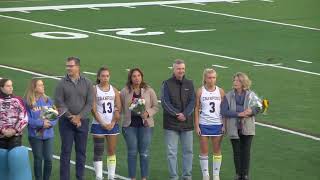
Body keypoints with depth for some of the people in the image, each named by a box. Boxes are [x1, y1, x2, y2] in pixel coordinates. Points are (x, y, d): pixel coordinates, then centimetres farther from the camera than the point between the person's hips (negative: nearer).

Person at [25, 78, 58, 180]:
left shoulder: (48, 100, 2)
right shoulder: (28, 102, -10)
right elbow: (27, 119, -13)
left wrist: (50, 123, -16)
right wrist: (41, 123, -18)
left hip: (48, 134, 3)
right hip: (35, 135, -3)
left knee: (48, 159, 4)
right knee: (38, 159, 5)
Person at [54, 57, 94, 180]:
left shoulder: (87, 83, 2)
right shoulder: (62, 83, -2)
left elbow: (89, 103, -2)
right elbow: (59, 103, -6)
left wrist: (78, 117, -12)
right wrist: (70, 117, -12)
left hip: (82, 121, 2)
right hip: (66, 122, -1)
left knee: (81, 151, 7)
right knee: (66, 151, -1)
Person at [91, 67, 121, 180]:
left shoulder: (114, 90, 6)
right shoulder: (94, 90, -3)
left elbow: (118, 108, 3)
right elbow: (93, 109, -7)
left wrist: (113, 123, -8)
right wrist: (102, 123, -12)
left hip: (112, 125, 3)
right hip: (98, 124, -3)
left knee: (112, 151, 5)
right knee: (98, 152, -3)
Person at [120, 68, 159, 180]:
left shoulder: (149, 91, 3)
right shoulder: (125, 91, 2)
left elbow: (155, 106, 5)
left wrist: (148, 113, -12)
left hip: (145, 124, 0)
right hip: (130, 125, 0)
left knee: (144, 153, 2)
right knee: (132, 152, 3)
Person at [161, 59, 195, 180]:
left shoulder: (189, 84, 8)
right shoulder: (167, 84, -1)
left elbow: (192, 101, 2)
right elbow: (165, 102, -8)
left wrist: (185, 114, -13)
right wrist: (176, 114, -17)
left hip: (187, 123, 3)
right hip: (171, 123, -3)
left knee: (188, 151, 7)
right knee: (172, 152, 0)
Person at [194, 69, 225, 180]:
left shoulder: (220, 91, 3)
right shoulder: (200, 91, -2)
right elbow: (196, 109, 0)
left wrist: (224, 125, -1)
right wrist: (197, 125, -6)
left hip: (217, 124, 1)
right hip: (204, 124, -1)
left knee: (217, 150, 5)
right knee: (204, 151, 3)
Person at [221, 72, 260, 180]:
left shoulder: (251, 95, -1)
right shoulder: (229, 96, -3)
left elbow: (259, 107, 2)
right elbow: (224, 111, -10)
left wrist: (252, 111, -21)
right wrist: (238, 114, -20)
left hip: (247, 128, 0)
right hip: (234, 128, 0)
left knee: (246, 152, 2)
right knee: (237, 152, 8)